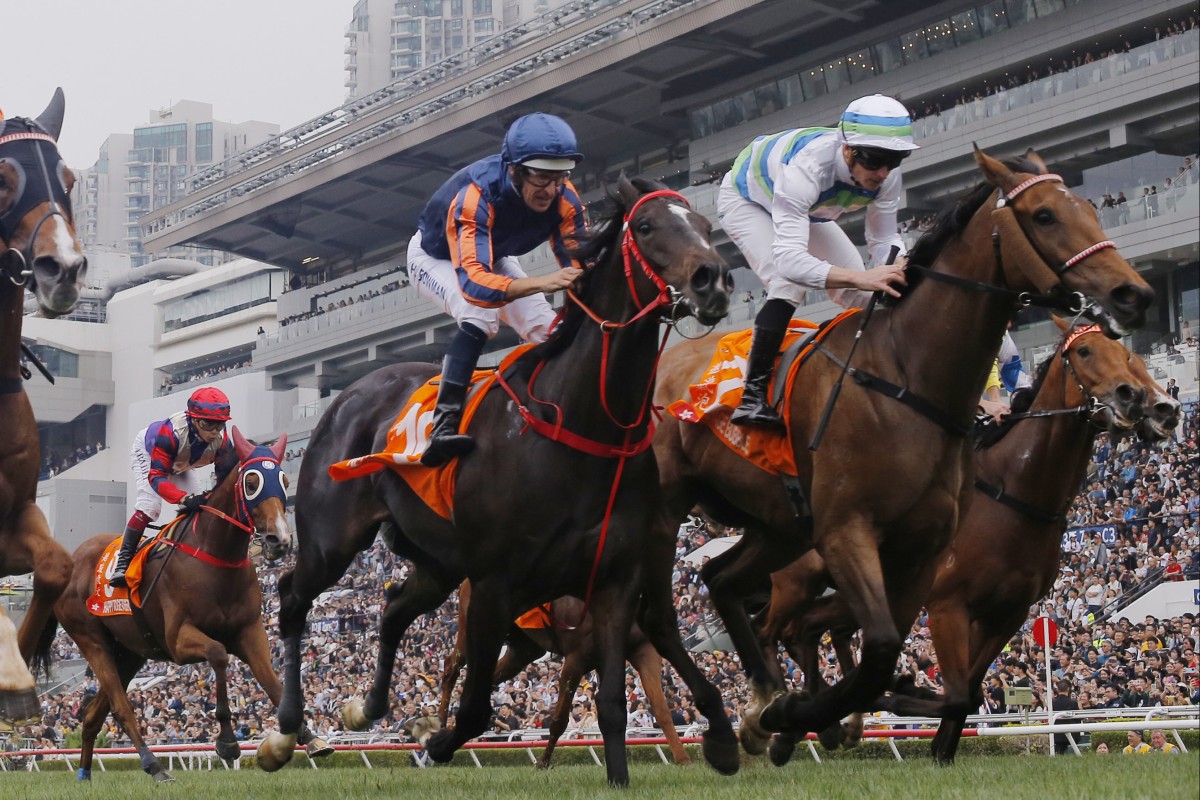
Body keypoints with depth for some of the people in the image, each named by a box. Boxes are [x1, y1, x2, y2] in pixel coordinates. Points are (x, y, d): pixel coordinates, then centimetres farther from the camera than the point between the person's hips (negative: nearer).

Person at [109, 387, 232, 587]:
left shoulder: (221, 440, -31)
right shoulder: (171, 432, -47)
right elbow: (156, 477, -46)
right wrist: (185, 499, -60)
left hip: (178, 464, 6)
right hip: (146, 452, -6)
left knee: (199, 507, -7)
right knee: (150, 505, -25)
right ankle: (123, 561, -20)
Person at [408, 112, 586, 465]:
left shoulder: (563, 197, -29)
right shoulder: (476, 195, -45)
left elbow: (580, 263, -23)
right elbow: (472, 281, -55)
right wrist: (544, 282, -68)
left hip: (491, 255, 6)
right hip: (435, 256, -6)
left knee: (548, 330, -11)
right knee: (480, 316, -32)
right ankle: (442, 428, -38)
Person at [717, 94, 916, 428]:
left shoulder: (886, 174, -29)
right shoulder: (807, 169, -47)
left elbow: (884, 238, -15)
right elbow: (789, 259, -55)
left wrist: (899, 265, -39)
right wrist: (860, 277, -67)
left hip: (806, 210, 7)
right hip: (745, 199, -7)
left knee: (863, 294, -6)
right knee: (789, 283, -30)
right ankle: (752, 397, -31)